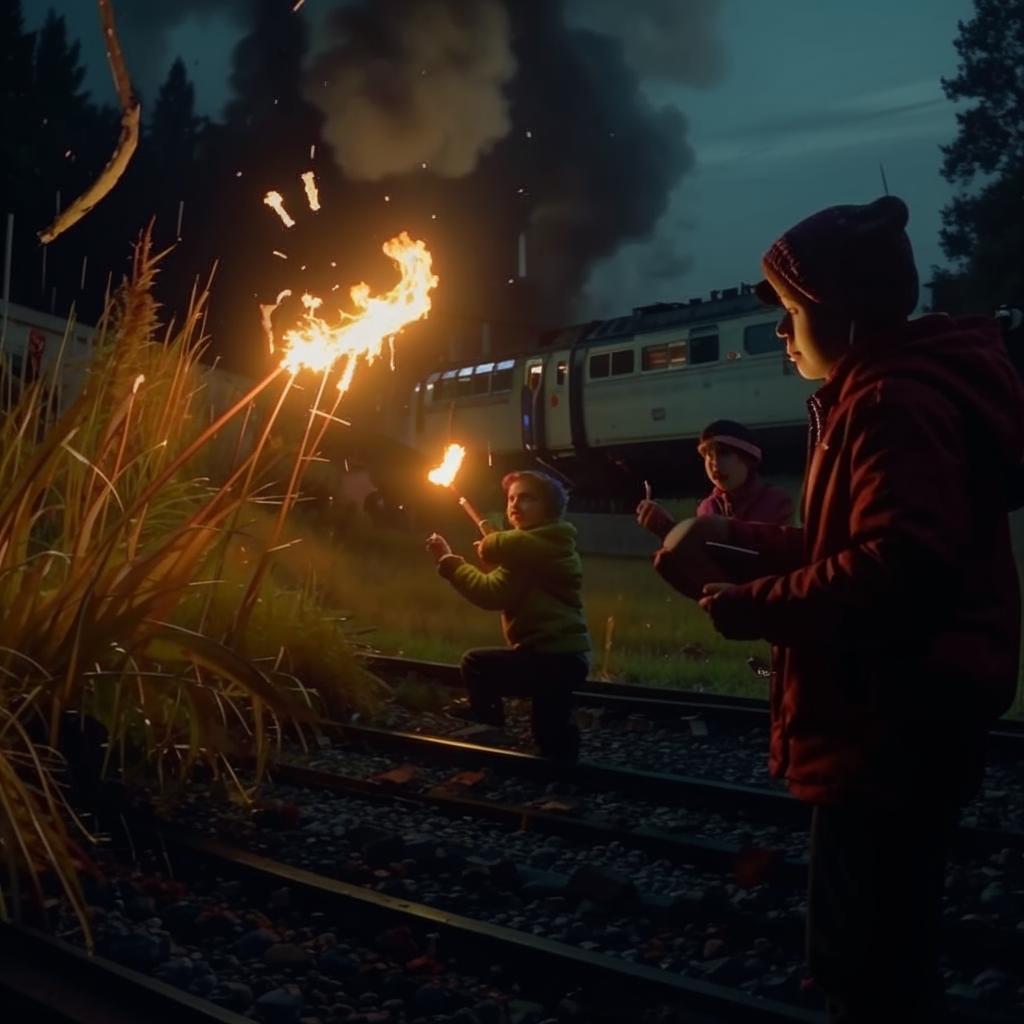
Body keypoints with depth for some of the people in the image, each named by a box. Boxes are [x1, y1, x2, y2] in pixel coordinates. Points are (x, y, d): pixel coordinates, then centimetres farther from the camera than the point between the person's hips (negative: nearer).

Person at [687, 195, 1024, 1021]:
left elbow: (898, 568, -30)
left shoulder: (899, 402, -18)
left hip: (895, 728, -11)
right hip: (887, 722, 11)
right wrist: (739, 539, 11)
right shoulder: (878, 398, 16)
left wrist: (757, 607, -19)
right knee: (883, 951, 21)